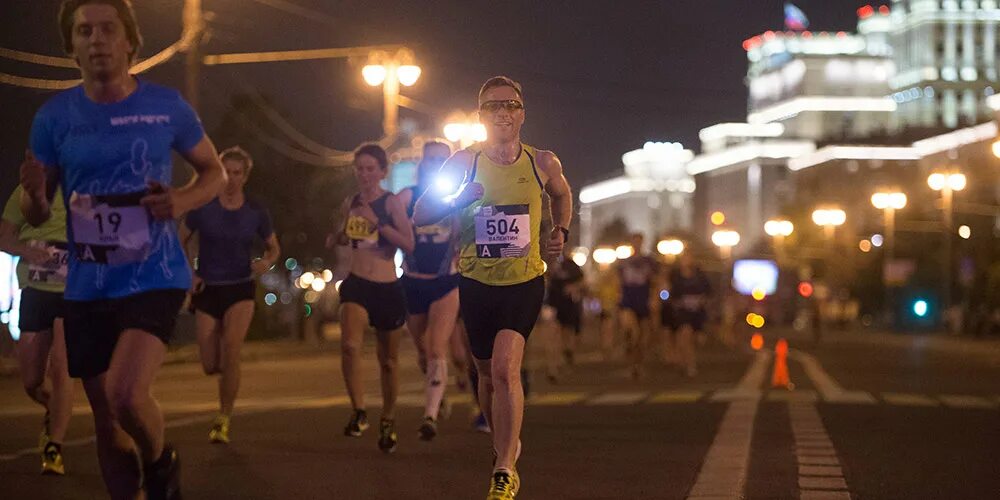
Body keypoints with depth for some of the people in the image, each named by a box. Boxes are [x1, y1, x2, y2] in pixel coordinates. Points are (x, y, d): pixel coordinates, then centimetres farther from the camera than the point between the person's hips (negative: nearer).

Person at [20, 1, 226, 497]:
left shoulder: (166, 104, -4)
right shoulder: (54, 115, -1)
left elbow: (214, 171, 10)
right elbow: (36, 216, 5)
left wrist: (182, 201, -11)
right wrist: (34, 194, -19)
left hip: (154, 277, -3)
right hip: (87, 288, 3)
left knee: (125, 394, -23)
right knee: (105, 416, 10)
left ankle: (160, 460, 9)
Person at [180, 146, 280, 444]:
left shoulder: (256, 213, -1)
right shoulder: (203, 208, -4)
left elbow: (274, 247, 14)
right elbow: (180, 241, 11)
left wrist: (267, 262, -9)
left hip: (240, 289, -1)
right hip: (207, 290, 1)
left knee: (231, 350, -24)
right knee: (210, 366, -2)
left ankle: (224, 420, -11)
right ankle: (228, 374, 38)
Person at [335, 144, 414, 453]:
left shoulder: (391, 202, -5)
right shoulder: (350, 204, 8)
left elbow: (409, 244, -16)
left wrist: (378, 222, -21)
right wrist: (339, 238, 7)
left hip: (388, 288, -2)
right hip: (356, 285, 2)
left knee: (388, 360, 11)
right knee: (350, 345, -25)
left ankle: (388, 422, 31)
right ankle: (359, 413, -12)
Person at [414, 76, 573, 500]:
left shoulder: (542, 164, -2)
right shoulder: (465, 162, -6)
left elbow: (562, 195, 22)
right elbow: (420, 217, -11)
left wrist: (560, 232, 8)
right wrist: (458, 200, -28)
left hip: (524, 280, -1)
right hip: (477, 283, 2)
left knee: (505, 366, -20)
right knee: (488, 373, 13)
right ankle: (506, 445, 41)